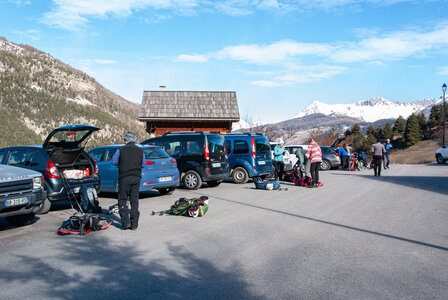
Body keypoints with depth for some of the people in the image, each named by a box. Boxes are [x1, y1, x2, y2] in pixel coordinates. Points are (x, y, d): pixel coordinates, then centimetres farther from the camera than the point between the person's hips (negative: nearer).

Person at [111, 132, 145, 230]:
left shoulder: (121, 150, 1)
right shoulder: (140, 151, 8)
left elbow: (114, 161, 1)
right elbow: (143, 164, 10)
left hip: (124, 177, -3)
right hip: (136, 178, 3)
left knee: (122, 200, 6)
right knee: (134, 201, 7)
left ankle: (126, 222, -3)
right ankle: (134, 224, 7)